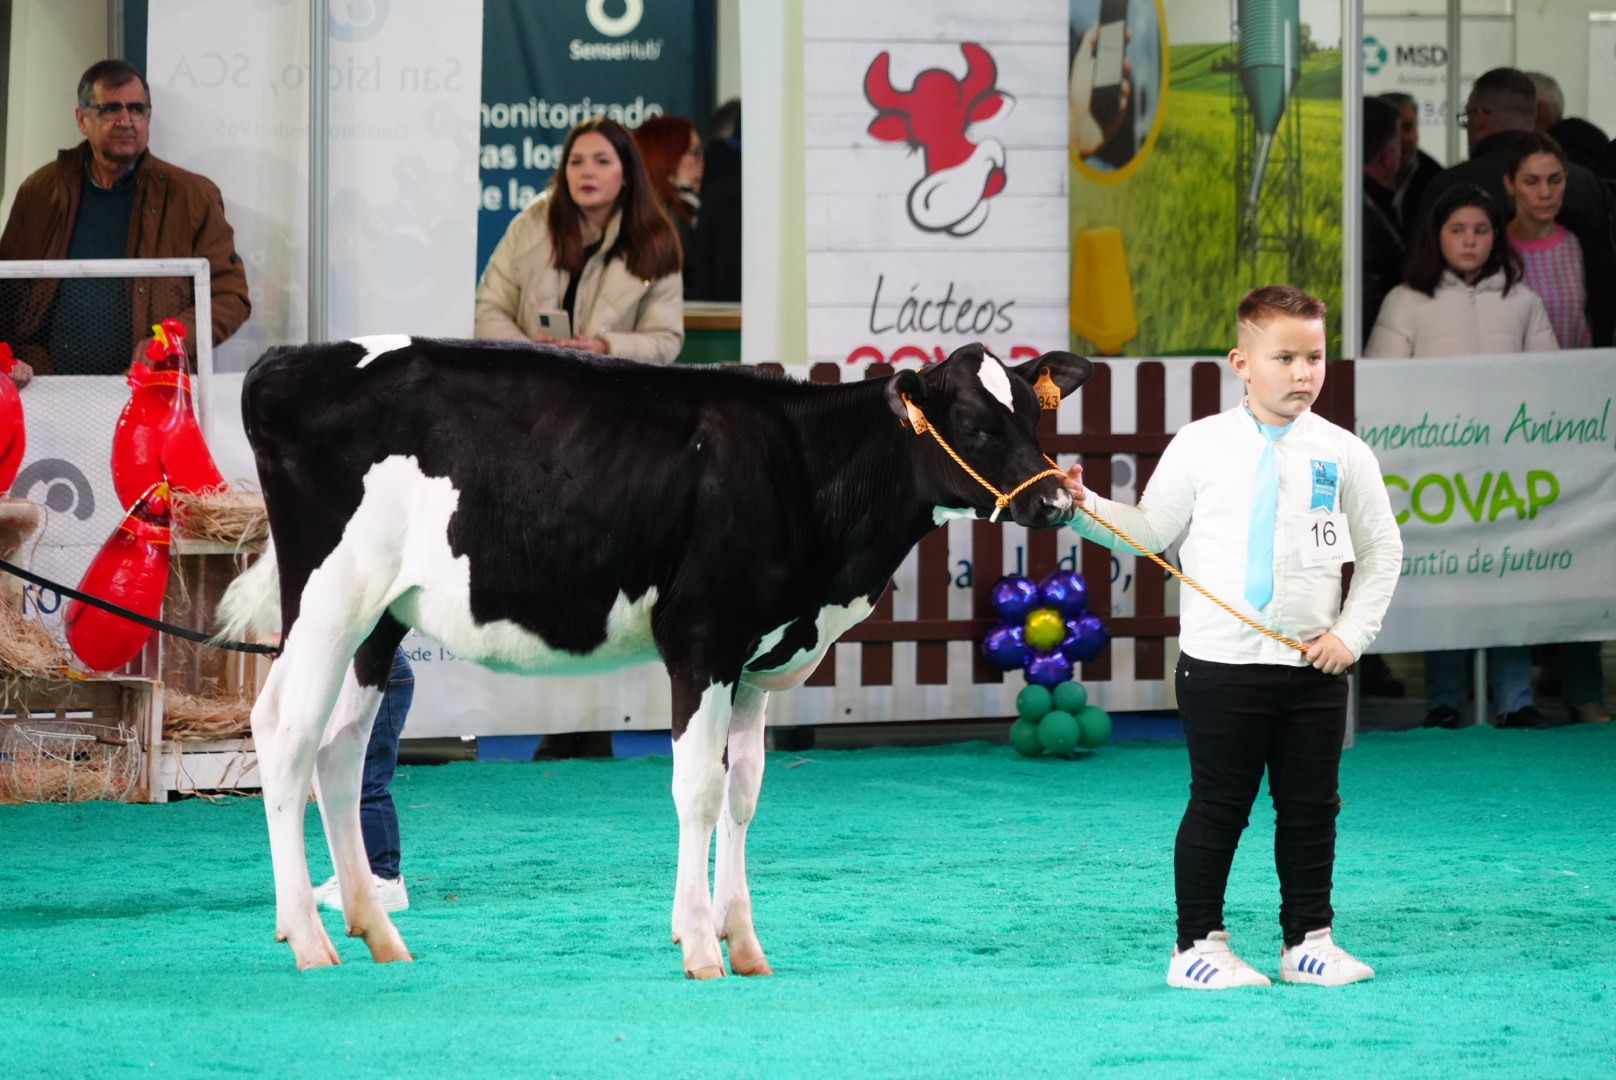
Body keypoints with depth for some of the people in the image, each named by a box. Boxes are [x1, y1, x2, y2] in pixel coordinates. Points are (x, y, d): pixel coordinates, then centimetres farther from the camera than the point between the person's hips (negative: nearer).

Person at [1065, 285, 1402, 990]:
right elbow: (1151, 531, 5)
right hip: (1220, 662, -2)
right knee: (1218, 806, 1)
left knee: (1310, 807, 8)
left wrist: (1352, 633, 1)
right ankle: (1198, 945, 8)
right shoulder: (1202, 446, 0)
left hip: (1314, 666, 2)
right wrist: (1084, 507, -8)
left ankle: (1309, 940, 18)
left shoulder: (1342, 454, 3)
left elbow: (1381, 551, 9)